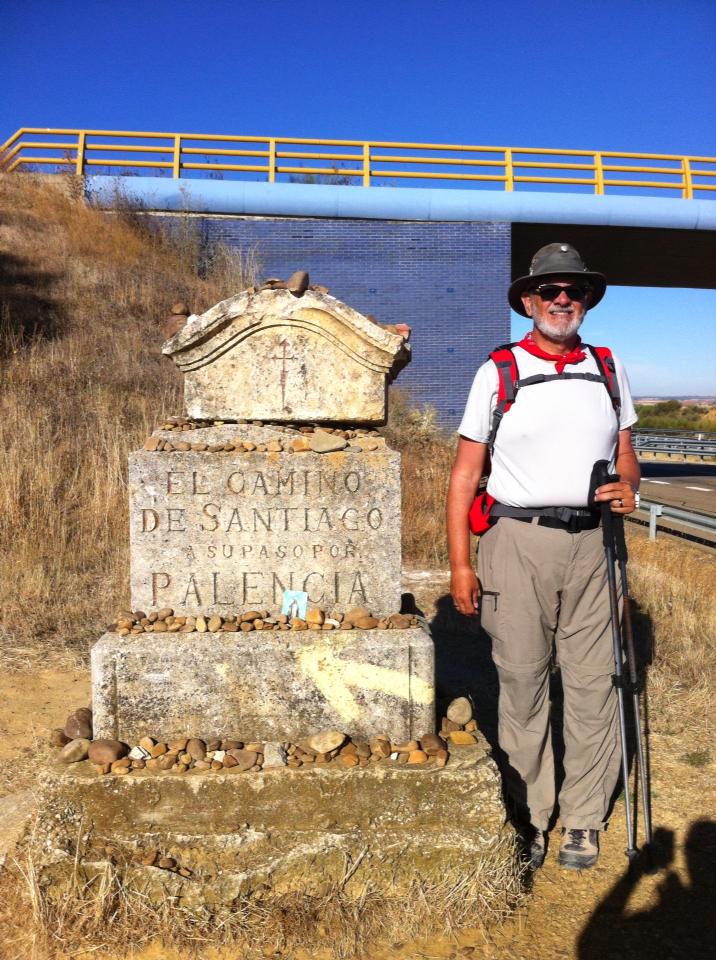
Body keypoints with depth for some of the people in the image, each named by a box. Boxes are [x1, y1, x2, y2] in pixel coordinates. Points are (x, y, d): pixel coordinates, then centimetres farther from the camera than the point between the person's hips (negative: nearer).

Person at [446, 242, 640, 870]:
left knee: (593, 683, 6)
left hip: (593, 541, 3)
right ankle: (528, 819, 23)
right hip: (520, 541, -2)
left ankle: (584, 820, 24)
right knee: (523, 685, 5)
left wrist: (629, 487, -4)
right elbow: (465, 475, 1)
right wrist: (460, 564, -5)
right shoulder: (498, 372, 2)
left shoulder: (609, 368, 13)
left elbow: (625, 454, 20)